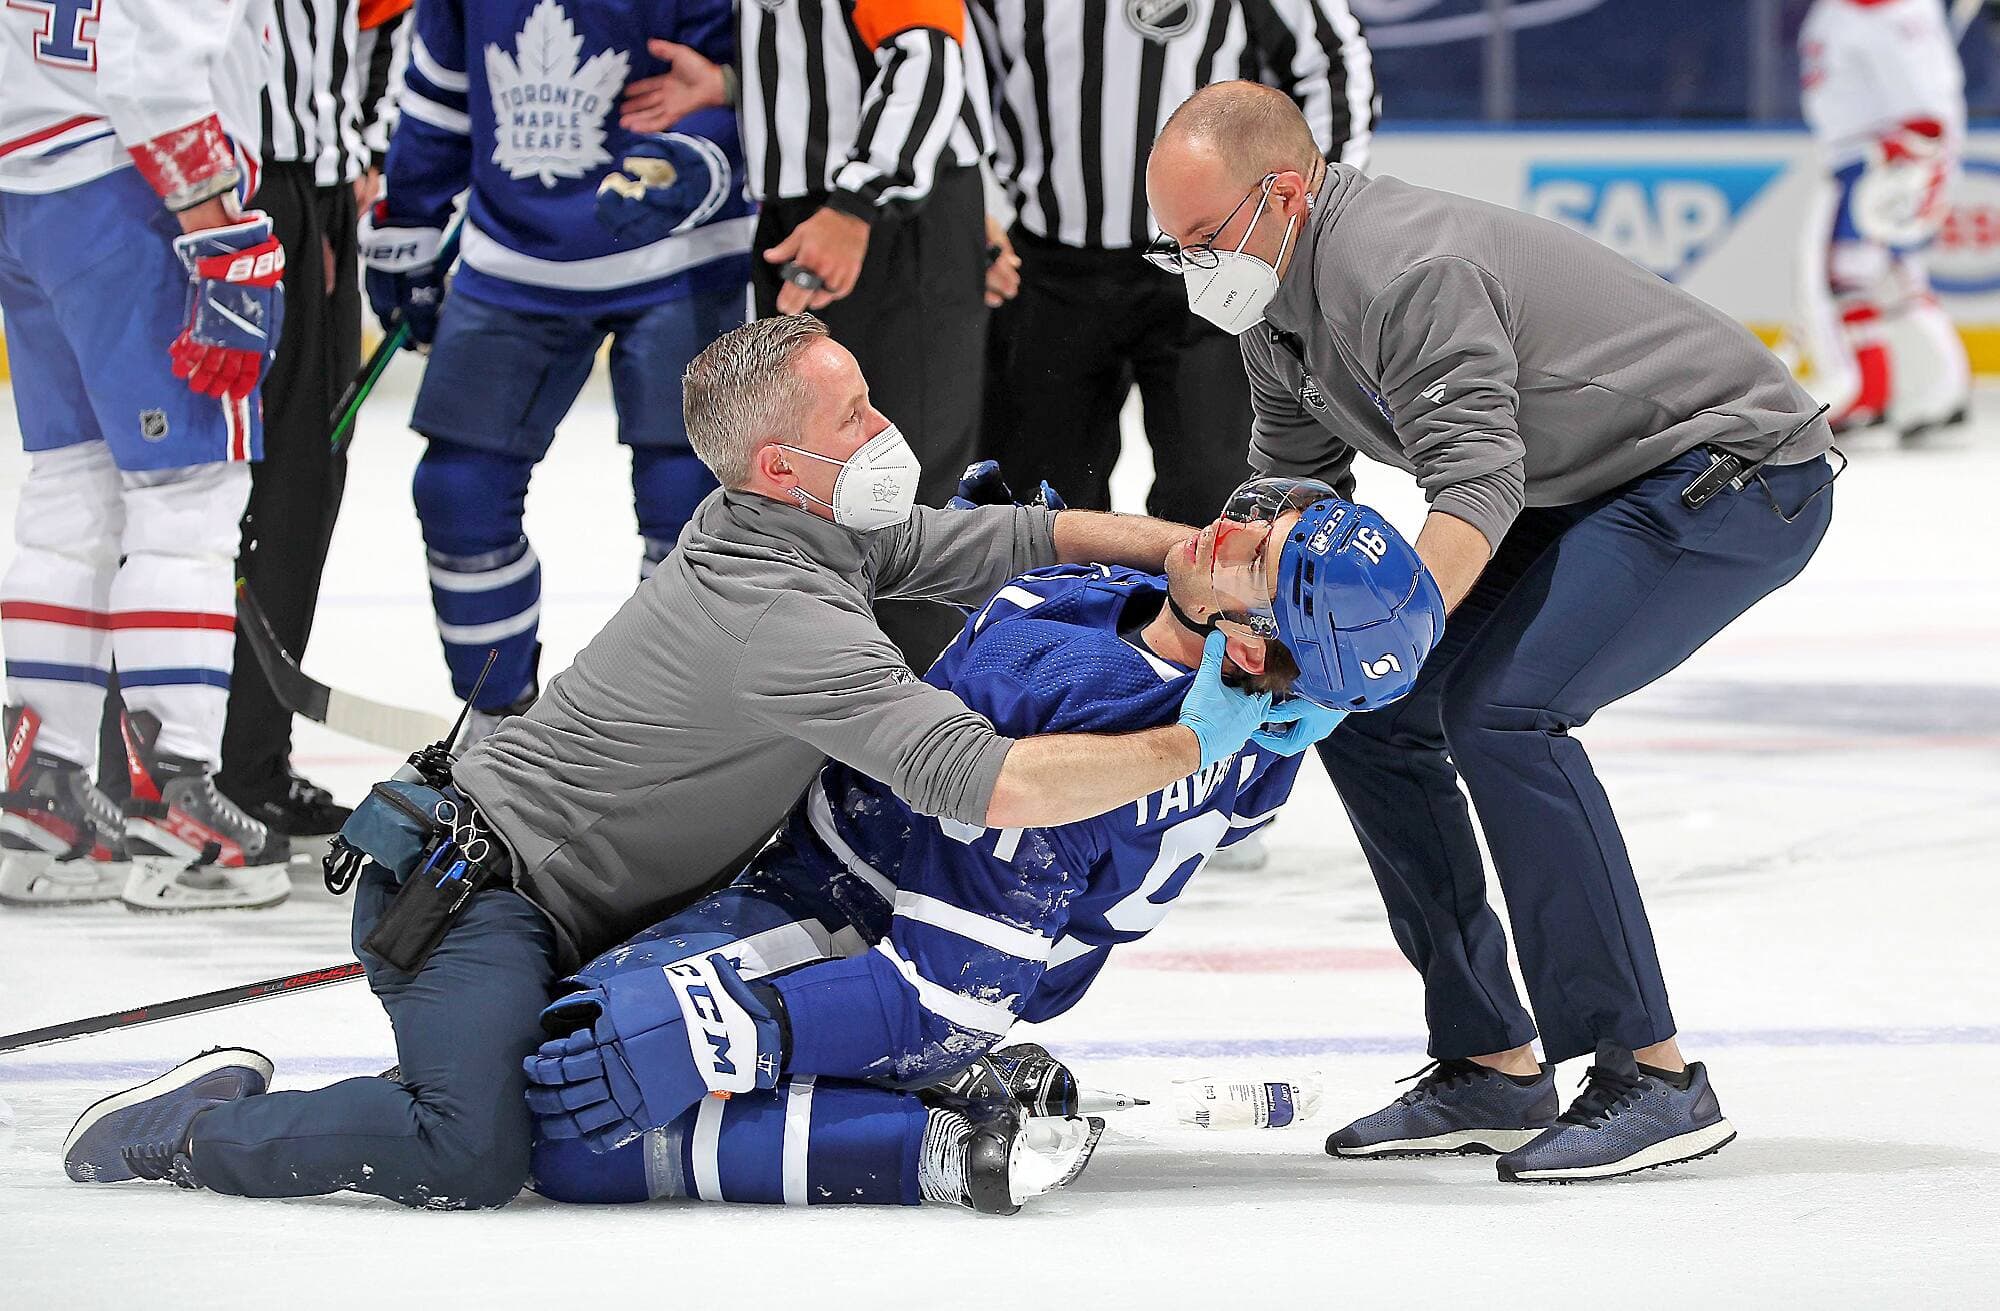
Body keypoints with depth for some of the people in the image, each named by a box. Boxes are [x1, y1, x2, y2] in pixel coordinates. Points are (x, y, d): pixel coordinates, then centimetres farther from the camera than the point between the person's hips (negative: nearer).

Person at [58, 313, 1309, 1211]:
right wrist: (1193, 744, -29)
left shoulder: (820, 526, 2)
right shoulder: (790, 624, -27)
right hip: (479, 896, -10)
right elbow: (988, 785, -35)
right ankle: (187, 1130, -7)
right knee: (472, 1160, -26)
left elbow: (1010, 539, 11)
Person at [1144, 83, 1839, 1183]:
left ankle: (1651, 1076, -20)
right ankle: (1492, 1069, 7)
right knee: (1367, 716, 1)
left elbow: (1477, 490, -37)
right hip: (1583, 496, 10)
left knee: (1498, 708, -26)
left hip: (1734, 476, -10)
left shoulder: (1408, 273, -28)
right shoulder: (1273, 302, 3)